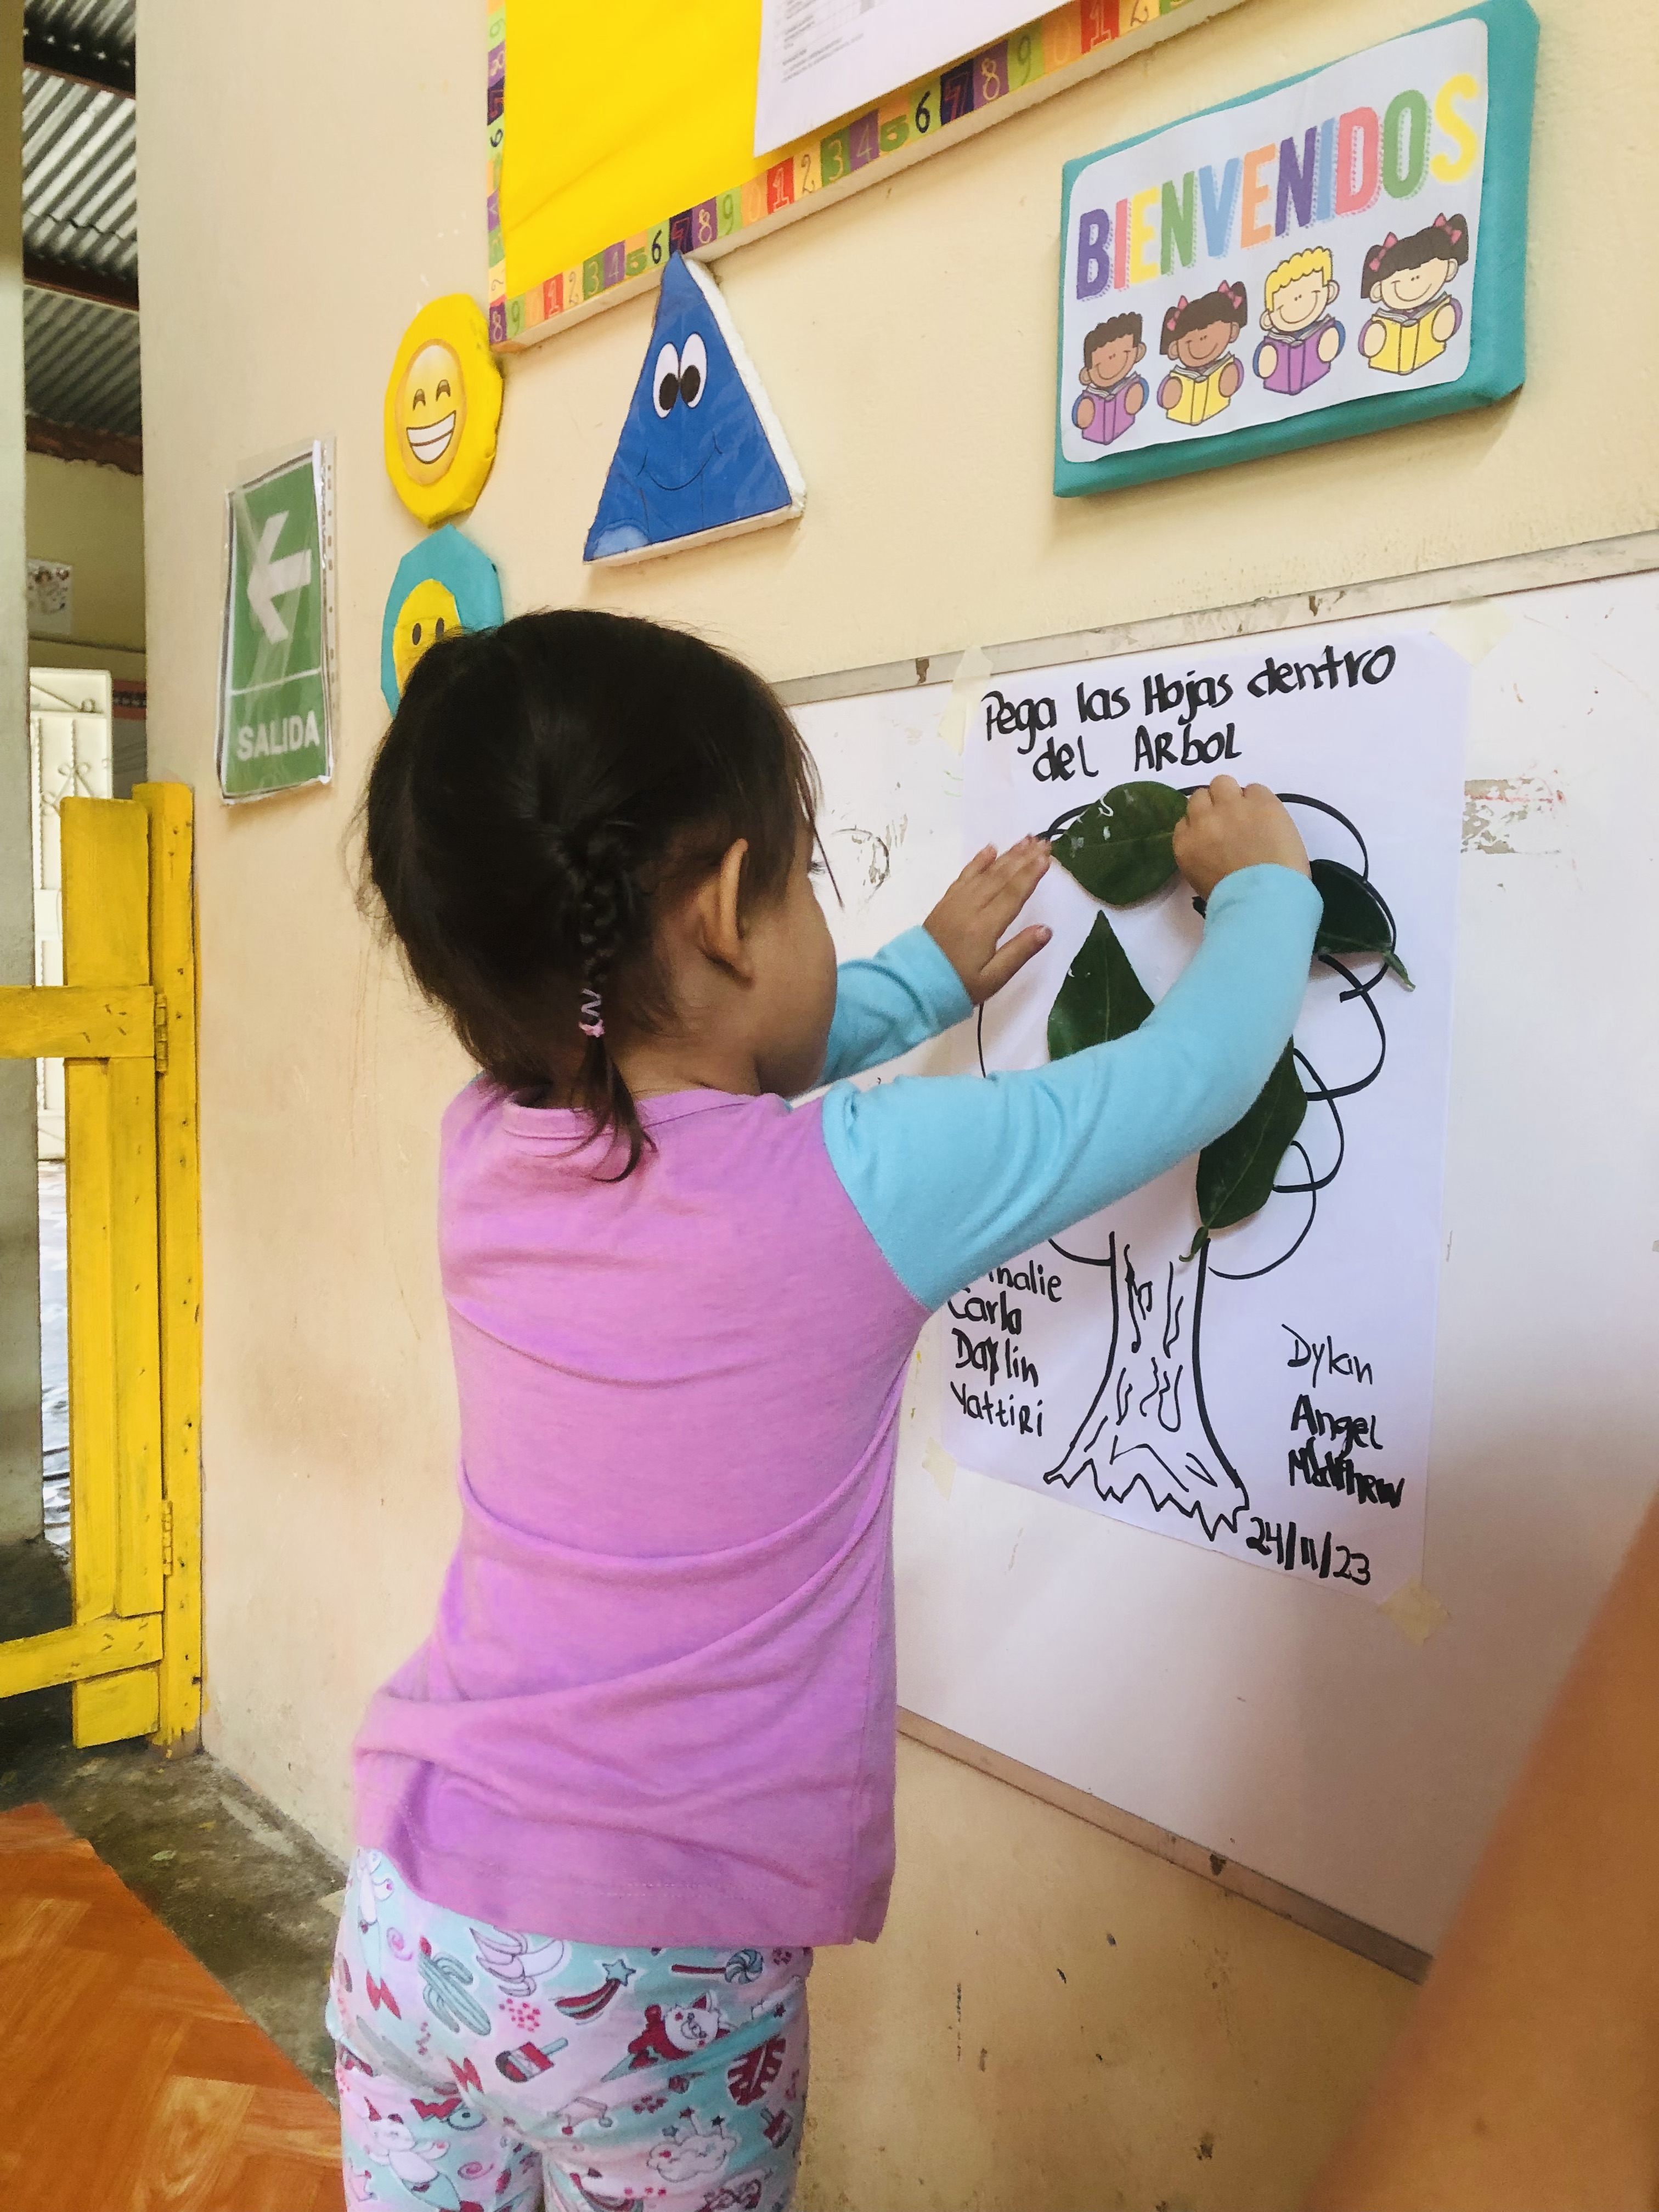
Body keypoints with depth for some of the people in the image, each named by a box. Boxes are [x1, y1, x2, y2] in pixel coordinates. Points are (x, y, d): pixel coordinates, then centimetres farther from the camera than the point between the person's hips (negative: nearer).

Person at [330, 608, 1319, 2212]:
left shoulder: (486, 1150, -6)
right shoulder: (859, 1189, -20)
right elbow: (1194, 1071, -8)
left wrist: (930, 975, 25)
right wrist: (1261, 884, 12)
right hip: (653, 1973, -4)